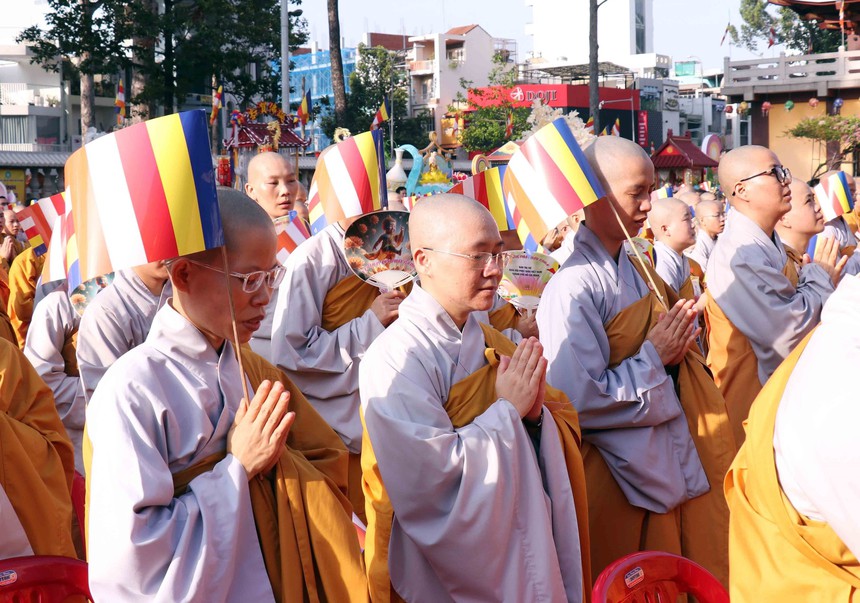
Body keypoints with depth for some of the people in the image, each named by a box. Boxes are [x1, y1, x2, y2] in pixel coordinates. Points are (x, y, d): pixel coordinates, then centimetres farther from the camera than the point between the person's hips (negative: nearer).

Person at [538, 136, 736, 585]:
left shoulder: (637, 269, 7)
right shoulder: (573, 287, -22)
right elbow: (579, 400, -27)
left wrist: (675, 345, -3)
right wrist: (654, 357, -18)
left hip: (668, 462, 8)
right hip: (618, 477, -8)